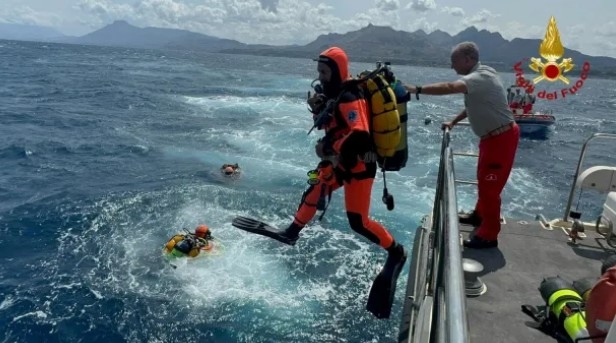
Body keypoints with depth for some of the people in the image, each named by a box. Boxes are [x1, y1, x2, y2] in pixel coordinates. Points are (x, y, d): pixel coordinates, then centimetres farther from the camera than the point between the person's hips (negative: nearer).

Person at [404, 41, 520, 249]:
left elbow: (449, 88, -40)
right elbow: (474, 106, 22)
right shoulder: (476, 77, 9)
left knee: (490, 185, -3)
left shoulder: (480, 78, -24)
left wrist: (417, 90, -40)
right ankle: (480, 215, 41)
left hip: (501, 137, -10)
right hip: (492, 136, 10)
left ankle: (489, 236, 7)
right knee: (484, 180, 22)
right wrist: (453, 123, 19)